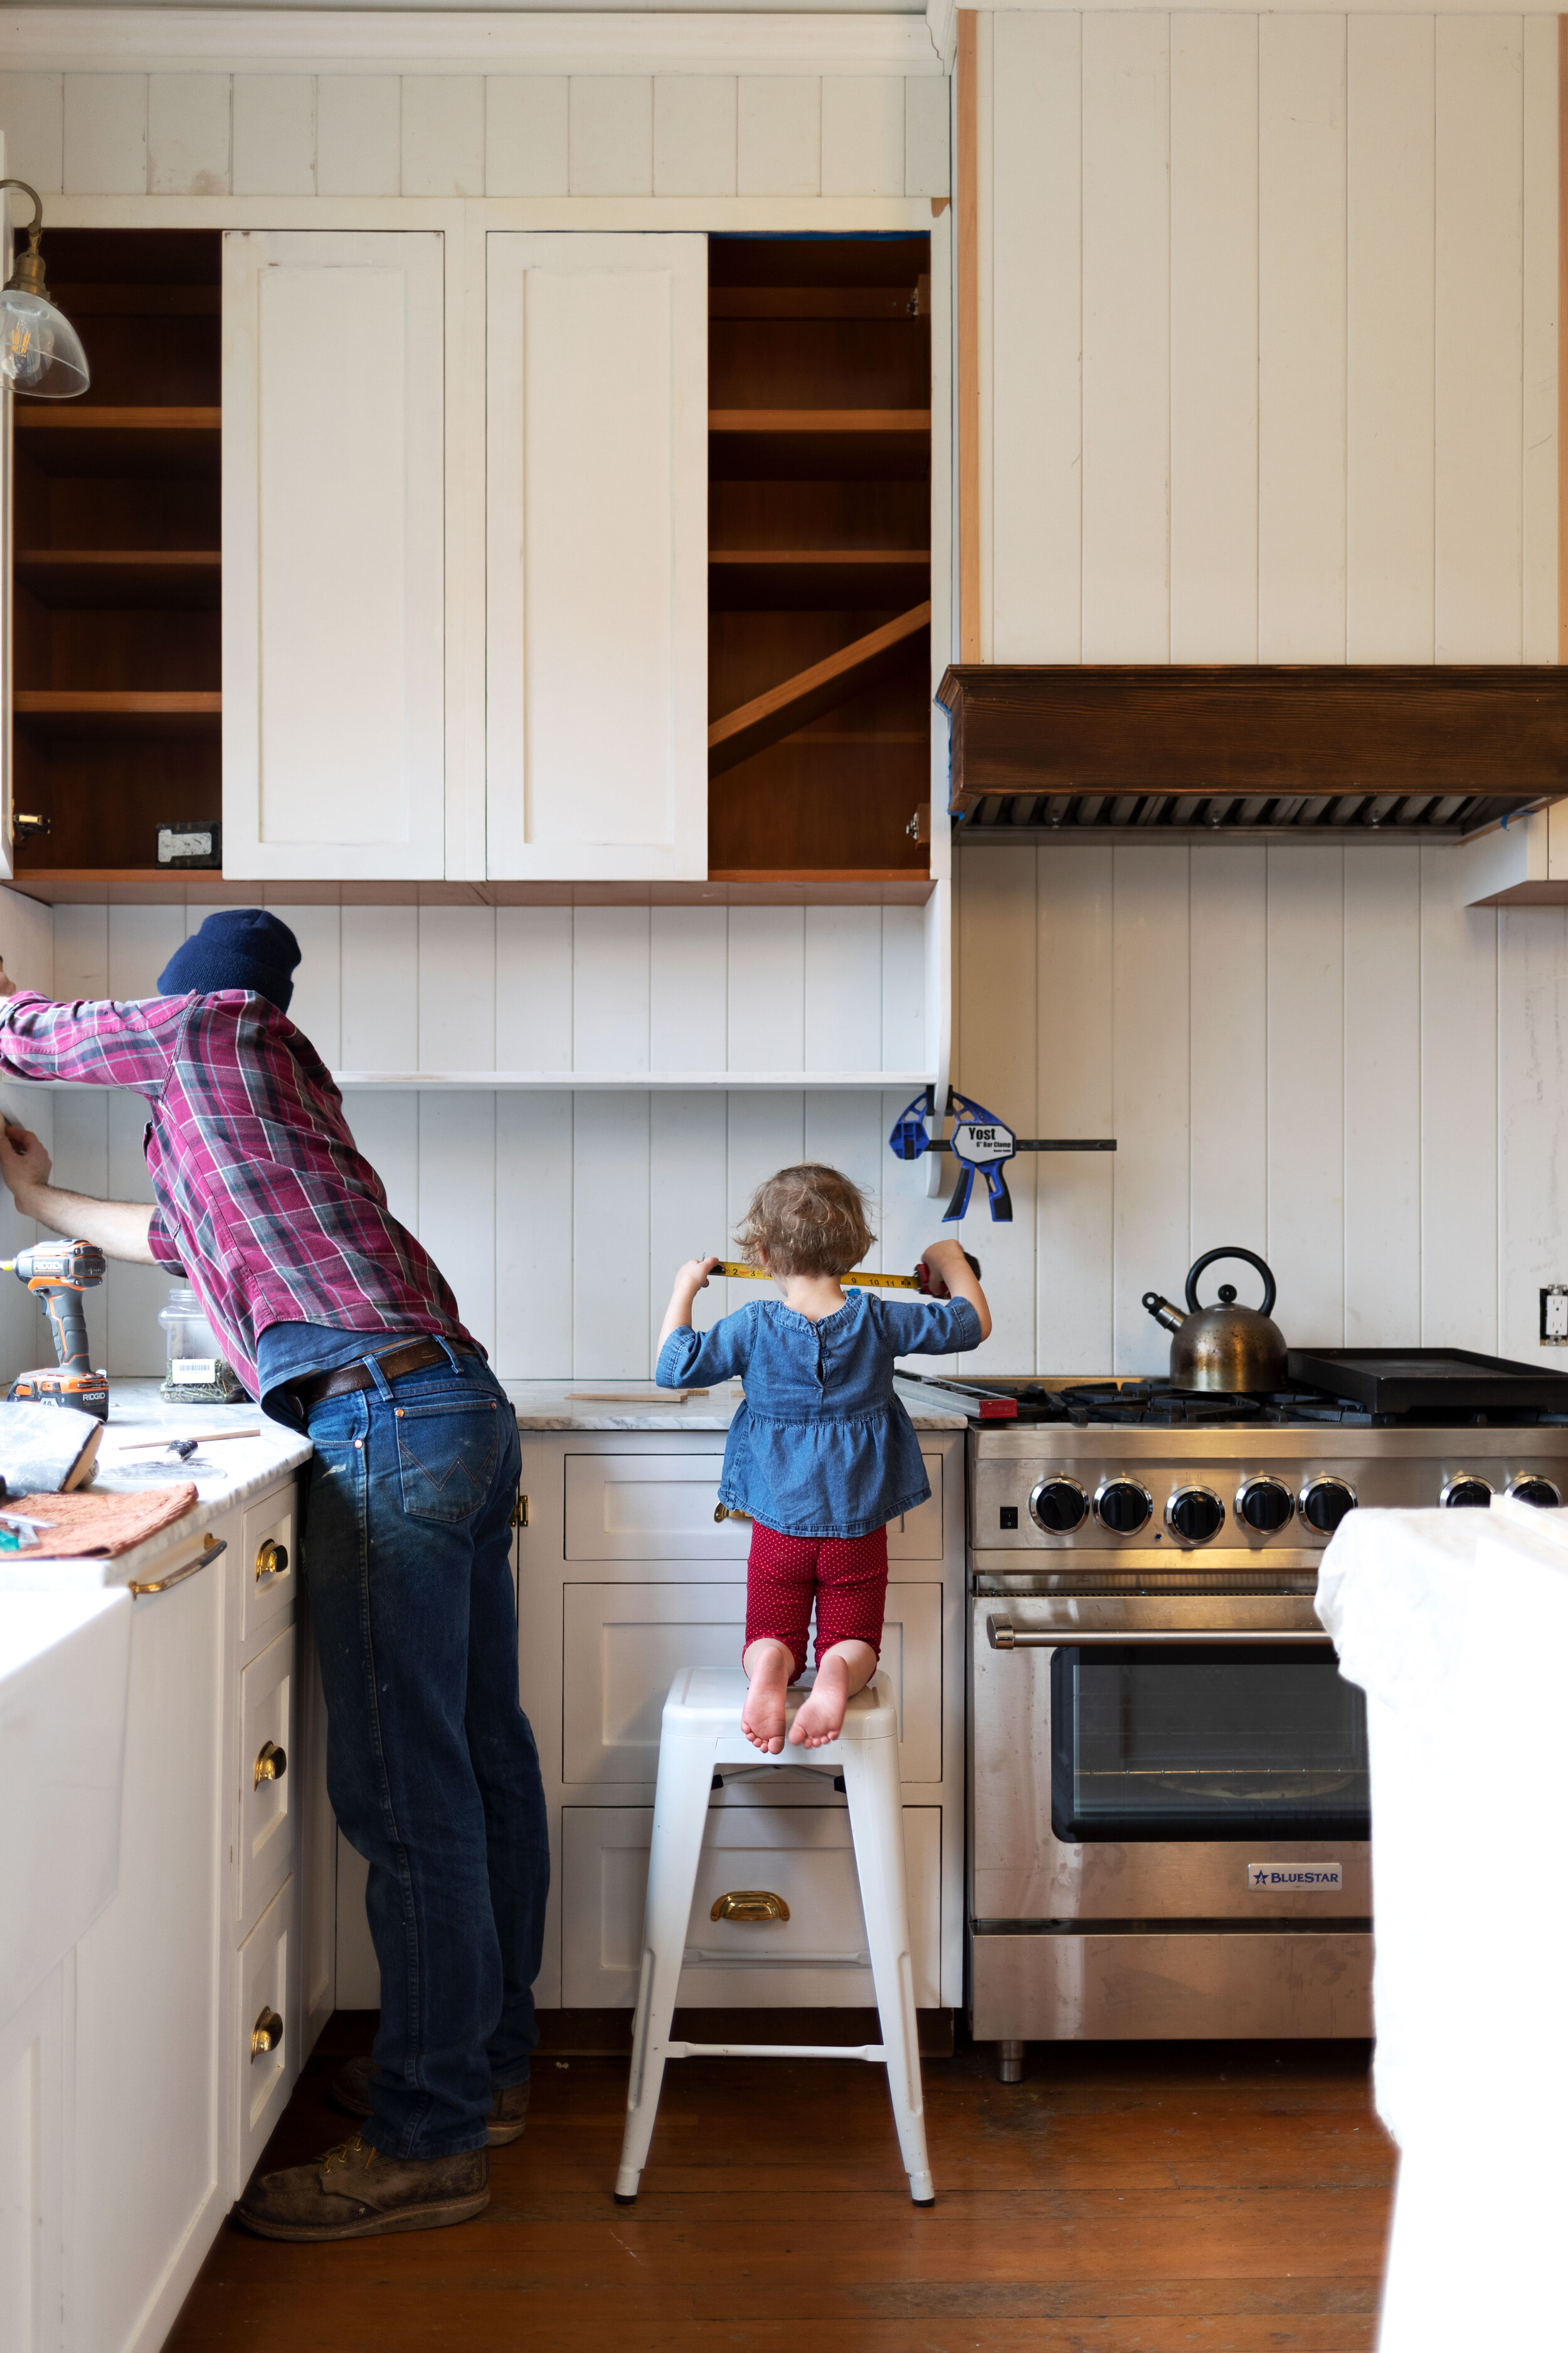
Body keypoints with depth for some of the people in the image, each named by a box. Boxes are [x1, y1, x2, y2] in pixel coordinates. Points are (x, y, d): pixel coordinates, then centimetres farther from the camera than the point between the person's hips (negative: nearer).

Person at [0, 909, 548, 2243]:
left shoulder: (205, 1026, 5)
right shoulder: (282, 1072, 28)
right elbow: (184, 1234, 40)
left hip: (384, 1421, -10)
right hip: (467, 1405, 10)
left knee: (404, 1792, -4)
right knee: (481, 1757, 14)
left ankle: (428, 2143, 6)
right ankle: (487, 2062, 28)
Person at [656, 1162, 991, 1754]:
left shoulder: (753, 1328, -11)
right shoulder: (878, 1320, -8)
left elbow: (672, 1367, -3)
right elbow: (974, 1323, 3)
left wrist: (684, 1289, 6)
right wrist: (952, 1262, 20)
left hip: (779, 1525, 0)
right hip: (859, 1528, 0)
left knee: (771, 1638, 13)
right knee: (853, 1640, 12)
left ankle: (770, 1668, -22)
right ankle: (837, 1674, -24)